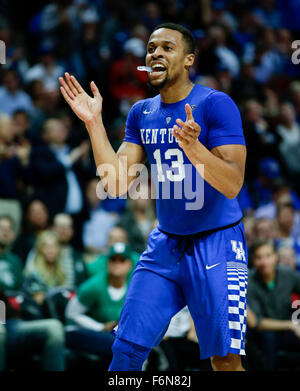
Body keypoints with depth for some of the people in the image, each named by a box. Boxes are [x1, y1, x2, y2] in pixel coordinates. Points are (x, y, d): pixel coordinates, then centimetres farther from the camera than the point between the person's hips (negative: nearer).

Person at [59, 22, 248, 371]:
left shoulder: (216, 104, -13)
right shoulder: (141, 113, 6)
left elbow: (233, 185, -21)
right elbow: (116, 184, -1)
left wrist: (194, 147, -38)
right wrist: (94, 123, -9)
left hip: (217, 242, -5)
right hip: (165, 244, 5)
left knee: (225, 360, -7)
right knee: (126, 349, -2)